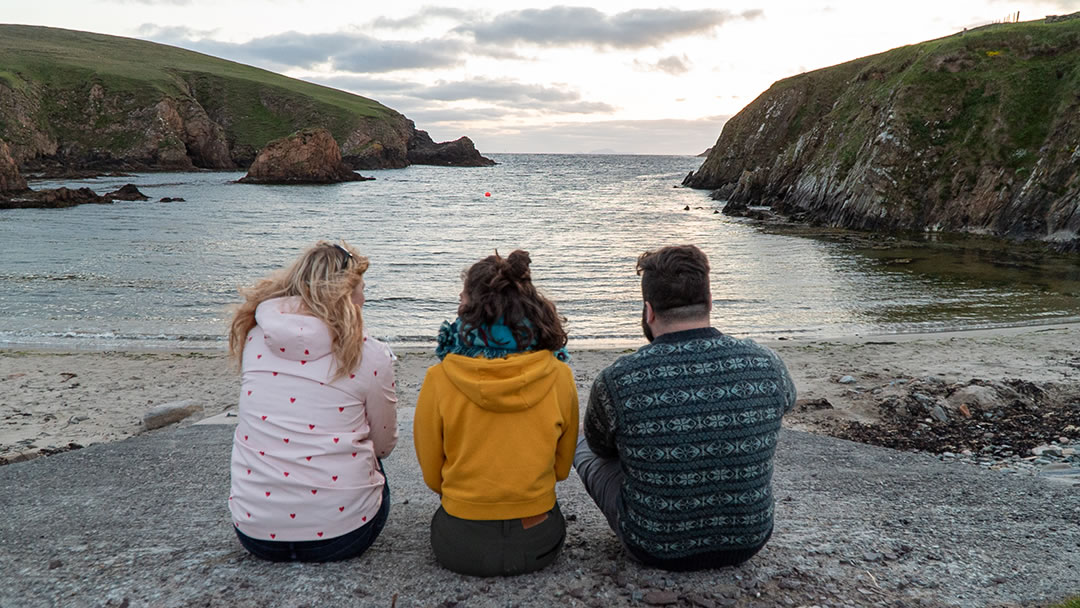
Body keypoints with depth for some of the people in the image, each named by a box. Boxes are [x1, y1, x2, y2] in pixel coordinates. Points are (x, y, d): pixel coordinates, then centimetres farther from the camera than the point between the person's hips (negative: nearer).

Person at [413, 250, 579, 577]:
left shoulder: (439, 380, -15)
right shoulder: (559, 375, -11)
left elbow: (432, 476, -2)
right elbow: (561, 467, 4)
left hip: (460, 547, 0)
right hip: (539, 543, 1)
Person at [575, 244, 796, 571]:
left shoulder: (615, 381, -23)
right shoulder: (765, 364, -15)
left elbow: (601, 446, 0)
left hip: (656, 549, -2)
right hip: (749, 539, 3)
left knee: (584, 448, 23)